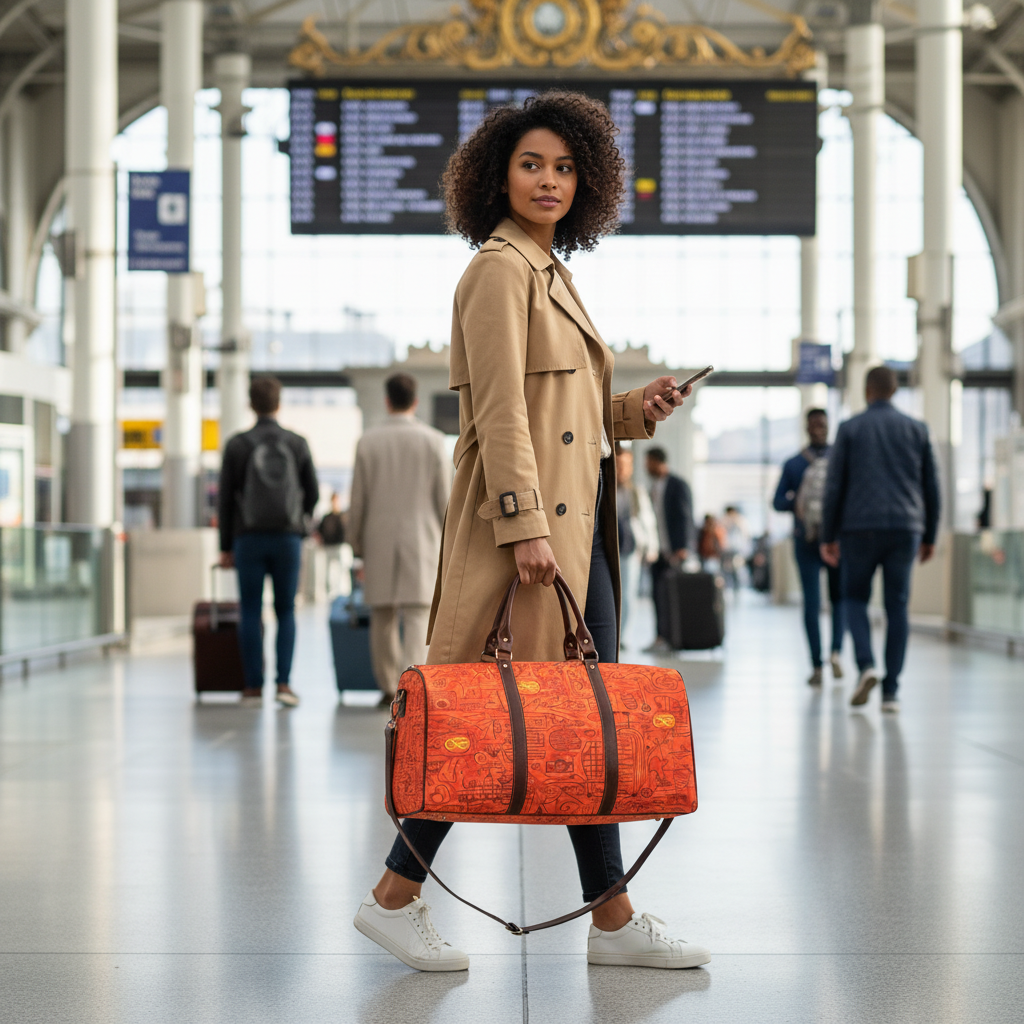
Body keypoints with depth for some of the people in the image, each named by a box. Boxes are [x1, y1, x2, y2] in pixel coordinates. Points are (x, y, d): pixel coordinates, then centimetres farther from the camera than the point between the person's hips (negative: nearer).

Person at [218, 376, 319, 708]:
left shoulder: (237, 445, -2)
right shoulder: (298, 444, 2)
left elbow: (225, 499, -1)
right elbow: (312, 494, 7)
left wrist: (226, 547, 5)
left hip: (250, 538, -1)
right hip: (288, 538, 1)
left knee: (251, 614, 4)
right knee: (285, 612, 7)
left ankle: (254, 687, 3)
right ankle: (283, 683, -2)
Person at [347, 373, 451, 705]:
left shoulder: (368, 442, 1)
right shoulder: (433, 440, -1)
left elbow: (358, 501, 2)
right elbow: (444, 497, 0)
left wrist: (357, 547, 11)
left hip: (379, 541, 1)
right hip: (421, 539, -1)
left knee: (382, 617, 12)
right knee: (417, 615, -5)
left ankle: (388, 687, 18)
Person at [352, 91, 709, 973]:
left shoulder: (552, 272, 20)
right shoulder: (500, 268, -9)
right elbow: (501, 409, -18)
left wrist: (639, 409, 9)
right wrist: (526, 526, -24)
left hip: (577, 519, 9)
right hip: (528, 517, -9)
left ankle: (613, 923, 12)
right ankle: (396, 897, 5)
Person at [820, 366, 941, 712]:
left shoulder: (850, 429, 2)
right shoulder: (916, 429, 9)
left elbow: (834, 485, -1)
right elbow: (931, 486, 10)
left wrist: (828, 536, 4)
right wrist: (929, 536, 17)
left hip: (860, 527, -2)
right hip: (905, 529, 2)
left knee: (855, 598, 13)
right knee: (897, 607, 6)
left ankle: (866, 665, -11)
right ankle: (891, 691, 1)